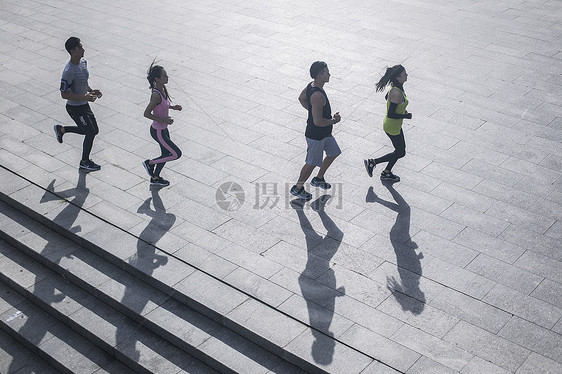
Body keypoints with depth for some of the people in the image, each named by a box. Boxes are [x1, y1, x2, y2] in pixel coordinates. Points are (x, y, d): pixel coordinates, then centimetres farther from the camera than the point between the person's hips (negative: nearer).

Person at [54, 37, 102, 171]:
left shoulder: (83, 62, 0)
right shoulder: (69, 72, -28)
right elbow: (64, 94, -24)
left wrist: (91, 90, 1)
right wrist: (84, 97, -27)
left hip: (84, 105, 9)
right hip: (75, 108, -9)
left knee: (94, 130, 19)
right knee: (90, 133, 1)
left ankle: (61, 129, 35)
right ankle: (85, 162, 22)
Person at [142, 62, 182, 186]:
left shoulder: (162, 88, -3)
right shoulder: (156, 95, -30)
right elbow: (146, 114, -25)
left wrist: (172, 107, 2)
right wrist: (163, 120, -25)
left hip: (163, 129, 9)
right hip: (158, 132, -9)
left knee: (166, 154, 22)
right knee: (177, 154, 1)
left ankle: (155, 178, 41)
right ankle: (149, 163, 17)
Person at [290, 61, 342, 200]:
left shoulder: (311, 86, -3)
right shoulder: (317, 96, -34)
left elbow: (301, 98, 17)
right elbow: (318, 122, -35)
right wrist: (334, 120, -20)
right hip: (315, 136, -10)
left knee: (333, 153, 24)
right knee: (312, 163, 8)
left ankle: (318, 179, 41)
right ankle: (297, 188, 27)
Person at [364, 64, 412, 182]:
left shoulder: (395, 87, -3)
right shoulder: (397, 94, -32)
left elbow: (387, 98, 16)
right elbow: (390, 114, -31)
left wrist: (401, 109, 13)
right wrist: (405, 116, -18)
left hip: (396, 125, 10)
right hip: (392, 127, -10)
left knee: (401, 149, 21)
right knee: (400, 153, 7)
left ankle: (386, 173, 37)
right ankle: (372, 163, 15)